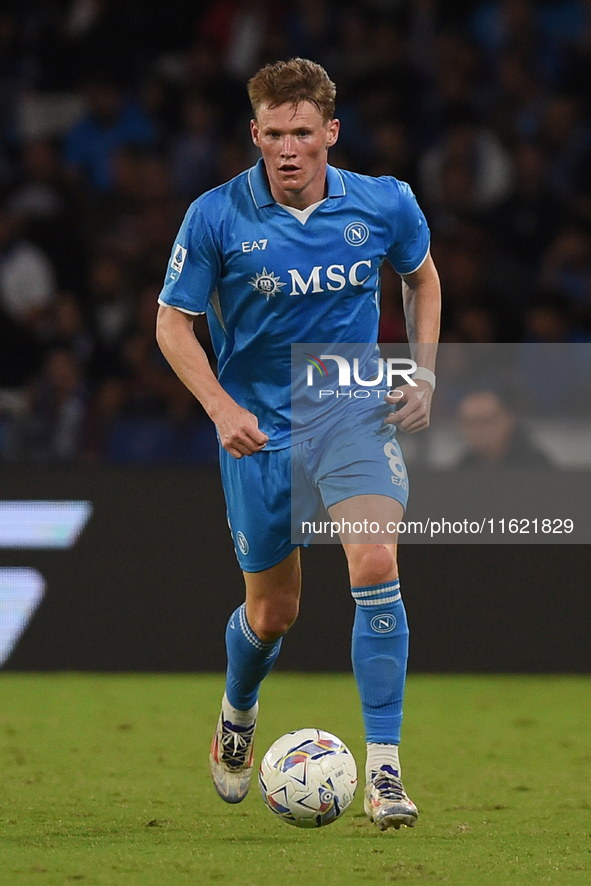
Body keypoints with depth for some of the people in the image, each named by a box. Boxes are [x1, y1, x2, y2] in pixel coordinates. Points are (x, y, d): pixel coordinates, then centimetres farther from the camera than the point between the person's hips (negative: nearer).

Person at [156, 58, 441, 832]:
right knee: (273, 612, 8)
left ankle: (384, 766, -16)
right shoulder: (216, 217, -13)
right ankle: (237, 717, 44)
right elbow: (173, 323, -4)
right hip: (259, 426, 0)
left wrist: (424, 373, 4)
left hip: (356, 411, 0)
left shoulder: (384, 205, -7)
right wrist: (223, 409, -17)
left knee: (375, 566, -22)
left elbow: (422, 276, 14)